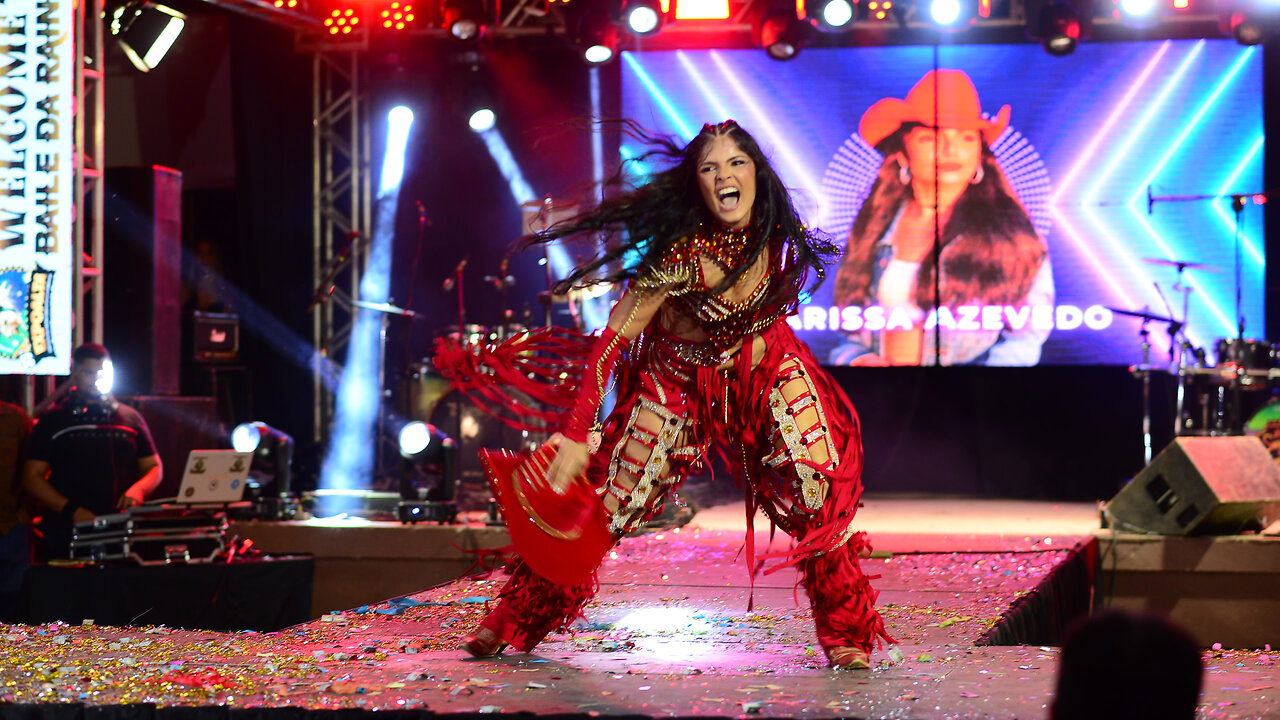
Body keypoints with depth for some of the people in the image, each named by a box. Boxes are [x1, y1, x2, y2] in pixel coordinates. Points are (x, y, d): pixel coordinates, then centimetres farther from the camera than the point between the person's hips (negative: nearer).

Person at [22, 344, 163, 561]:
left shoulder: (130, 418, 15)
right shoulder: (53, 420, 9)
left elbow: (154, 467, 20)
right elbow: (32, 477, 4)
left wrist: (138, 489, -4)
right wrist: (71, 510, -9)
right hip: (65, 533, -1)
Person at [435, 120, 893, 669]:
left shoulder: (779, 235, -18)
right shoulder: (682, 254, -32)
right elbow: (612, 339, -30)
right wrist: (575, 434, -33)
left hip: (762, 363, 3)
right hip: (678, 373, -3)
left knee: (820, 484, -17)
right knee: (605, 503, -2)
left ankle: (846, 630, -1)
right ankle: (516, 619, 18)